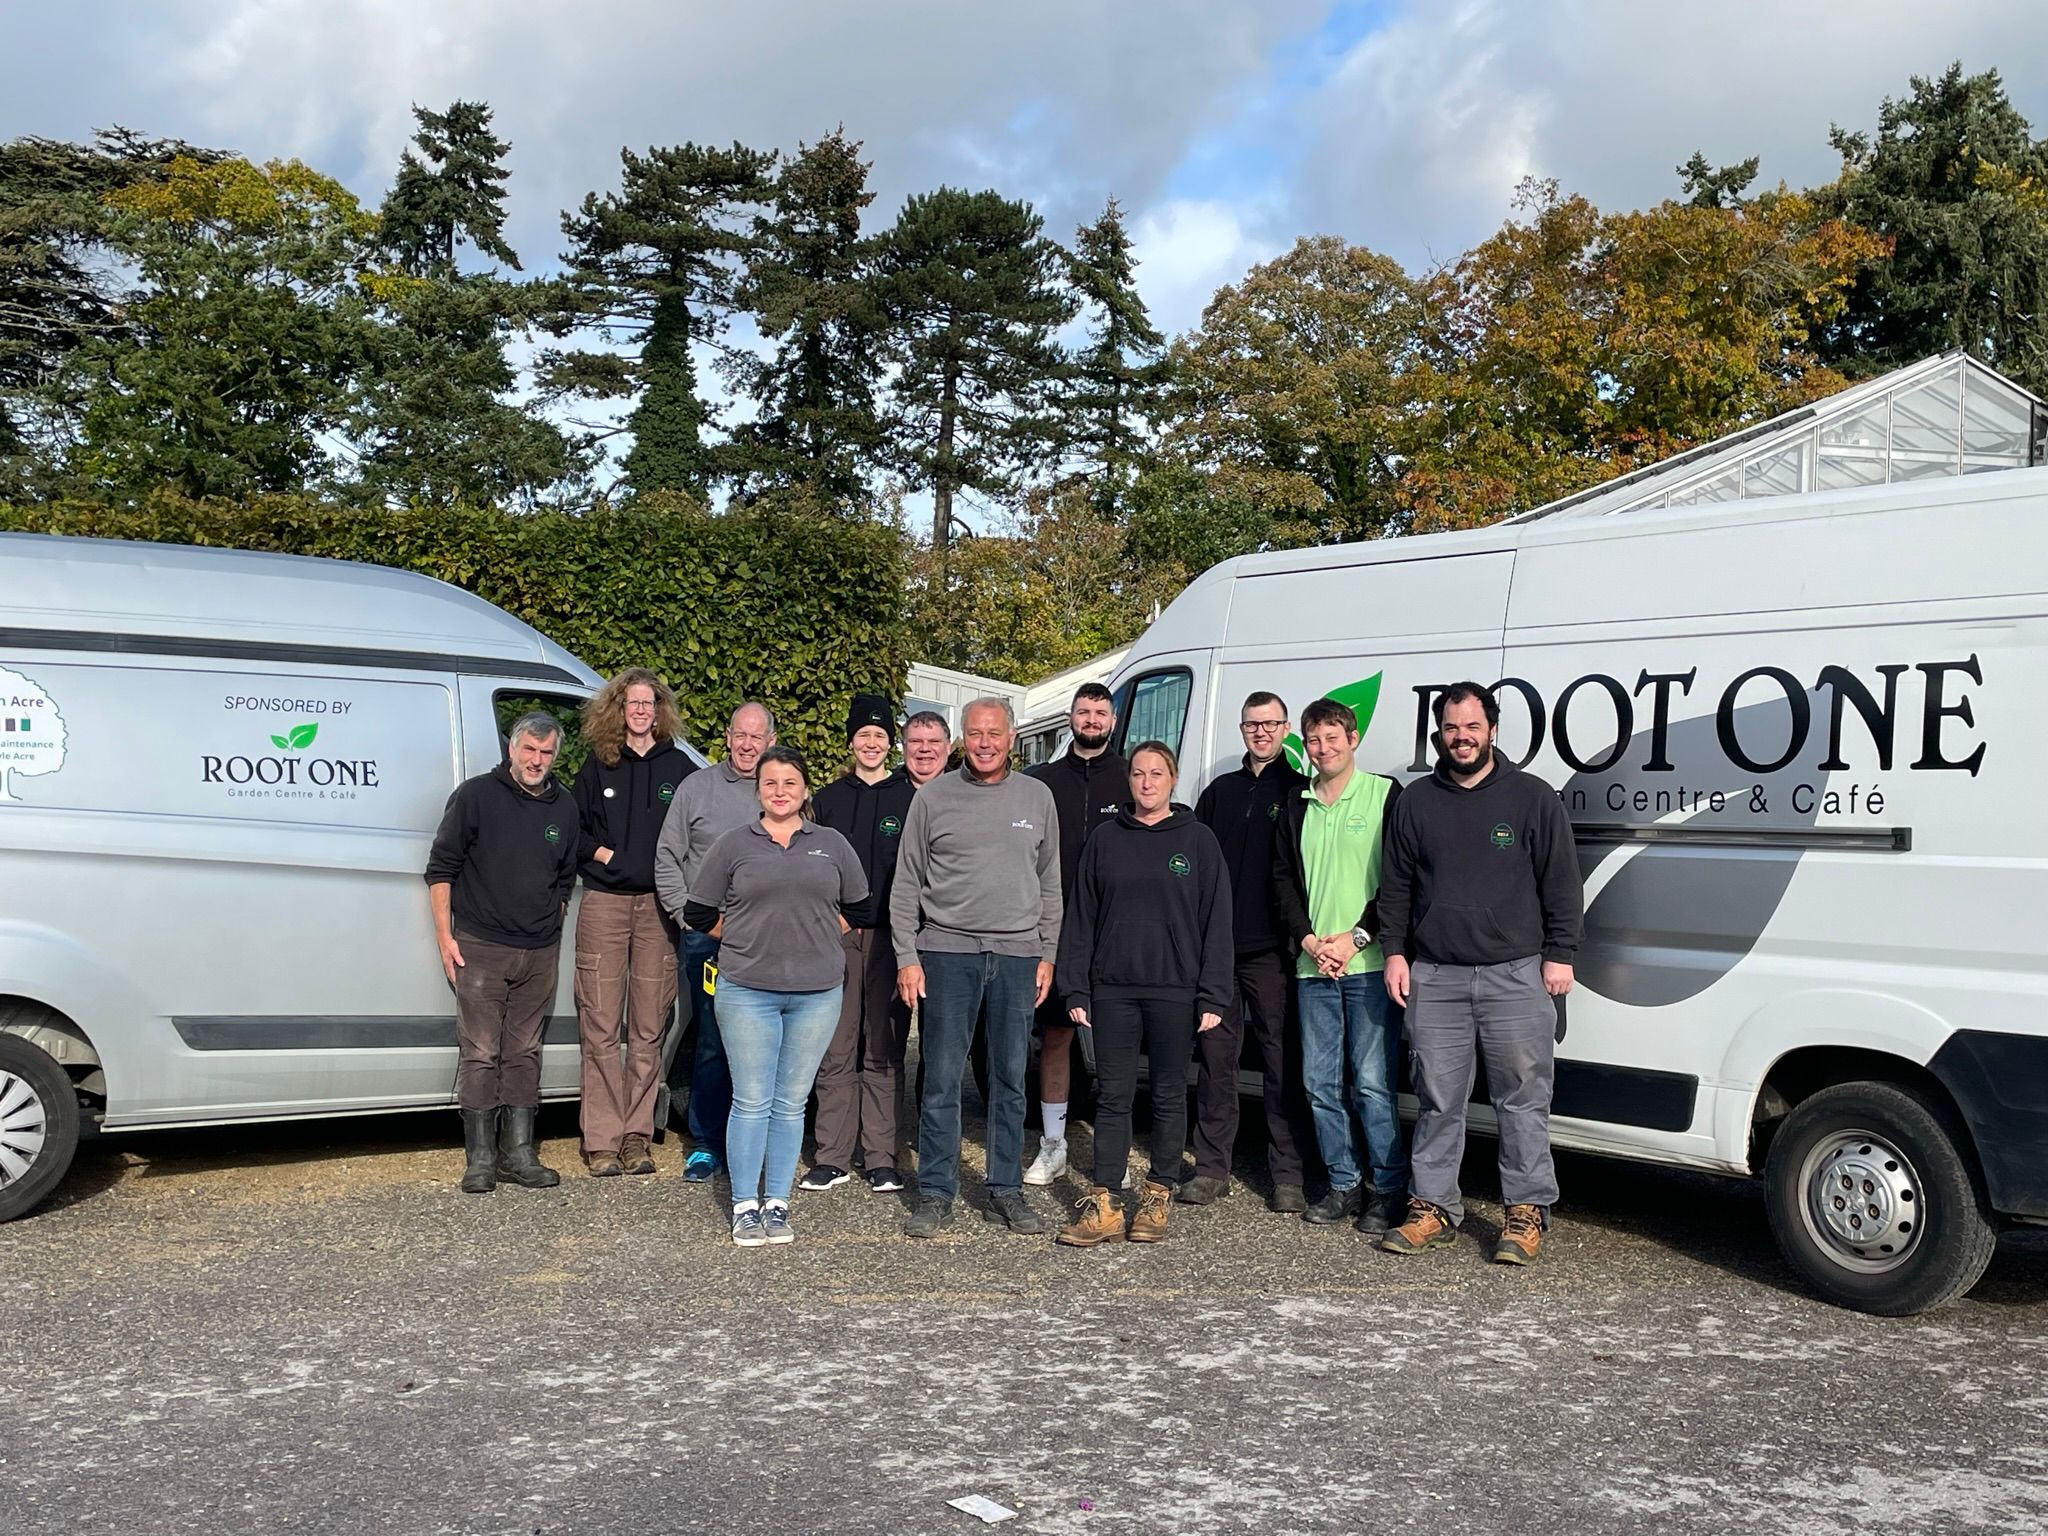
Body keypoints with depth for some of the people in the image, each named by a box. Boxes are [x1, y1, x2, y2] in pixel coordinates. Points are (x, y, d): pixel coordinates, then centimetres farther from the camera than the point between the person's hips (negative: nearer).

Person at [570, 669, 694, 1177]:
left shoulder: (679, 767, 8)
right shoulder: (597, 765, 10)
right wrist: (604, 854, -1)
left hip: (659, 905, 0)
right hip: (604, 903, 0)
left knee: (648, 1029, 2)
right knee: (601, 1028, -4)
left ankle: (636, 1136, 9)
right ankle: (602, 1140, 1)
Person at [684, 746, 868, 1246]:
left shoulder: (832, 845, 9)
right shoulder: (733, 845, 5)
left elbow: (858, 908, 16)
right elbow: (699, 912, 8)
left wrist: (818, 938, 10)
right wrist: (749, 942, 8)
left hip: (816, 992, 2)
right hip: (747, 991, -1)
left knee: (791, 1103, 7)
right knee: (752, 1102, 0)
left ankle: (777, 1203, 16)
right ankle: (745, 1205, 10)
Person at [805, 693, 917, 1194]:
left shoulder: (909, 798, 6)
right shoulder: (830, 798, 13)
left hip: (888, 935, -2)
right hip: (837, 934, 2)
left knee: (883, 1051, 0)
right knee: (835, 1049, 1)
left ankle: (881, 1159, 5)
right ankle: (833, 1157, 6)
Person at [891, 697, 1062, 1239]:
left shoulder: (1036, 797, 9)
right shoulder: (934, 797, 3)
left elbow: (1050, 883, 14)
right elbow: (906, 885, 4)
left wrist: (1047, 953, 8)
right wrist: (907, 956, -2)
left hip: (1018, 954, 2)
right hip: (947, 951, -2)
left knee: (1010, 1081, 7)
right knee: (941, 1079, -1)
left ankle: (1006, 1190, 17)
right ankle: (935, 1193, 9)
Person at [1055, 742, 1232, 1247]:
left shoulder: (1197, 839, 2)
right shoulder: (1106, 838, 8)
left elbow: (1216, 921, 0)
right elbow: (1080, 917, 9)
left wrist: (1213, 996, -6)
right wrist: (1074, 988, 2)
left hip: (1174, 990, -1)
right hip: (1112, 988, 2)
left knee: (1169, 1095, 6)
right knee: (1112, 1094, 2)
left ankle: (1157, 1198, 17)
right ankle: (1105, 1204, 5)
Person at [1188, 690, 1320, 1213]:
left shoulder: (1300, 793, 4)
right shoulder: (1220, 792, 17)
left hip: (1271, 952, -4)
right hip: (1217, 948, 4)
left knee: (1283, 1062, 0)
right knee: (1216, 1057, 6)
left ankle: (1288, 1175, 7)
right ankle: (1212, 1168, 14)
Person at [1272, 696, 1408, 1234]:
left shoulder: (1385, 795, 0)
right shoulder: (1296, 808, 15)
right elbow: (1283, 878, 13)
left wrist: (1358, 937, -12)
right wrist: (1308, 939, -3)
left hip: (1369, 963, -5)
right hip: (1312, 966, 5)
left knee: (1372, 1083, -6)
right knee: (1320, 1083, 7)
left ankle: (1389, 1189, 6)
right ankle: (1344, 1184, 18)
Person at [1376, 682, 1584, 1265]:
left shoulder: (1533, 798, 2)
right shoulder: (1415, 803, 10)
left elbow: (1562, 884, 3)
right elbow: (1396, 885, 14)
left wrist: (1560, 954, -2)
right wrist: (1395, 952, 7)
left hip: (1515, 975, -2)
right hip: (1434, 976, 3)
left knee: (1523, 1097, 1)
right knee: (1437, 1100, 7)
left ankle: (1527, 1212, 11)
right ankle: (1434, 1207, 16)